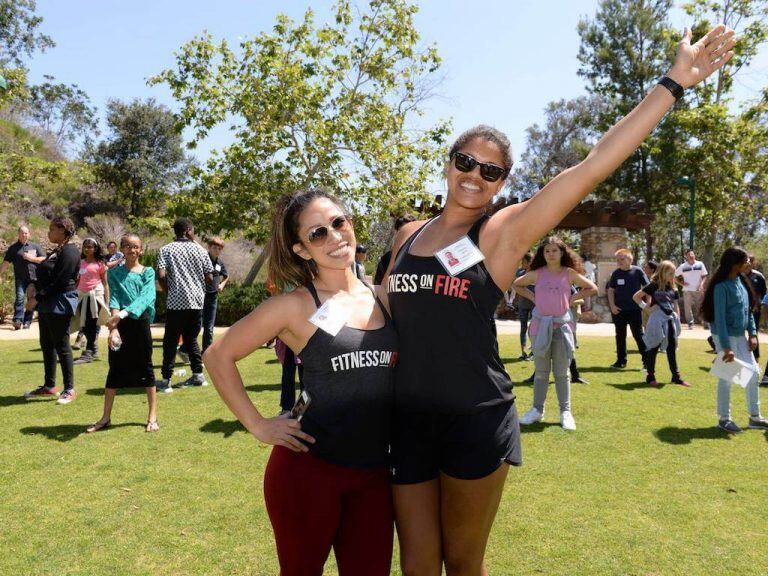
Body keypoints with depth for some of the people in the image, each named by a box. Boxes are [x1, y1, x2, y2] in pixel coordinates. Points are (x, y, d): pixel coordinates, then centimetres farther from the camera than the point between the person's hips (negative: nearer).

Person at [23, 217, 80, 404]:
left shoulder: (69, 252, -15)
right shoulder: (56, 251, 15)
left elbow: (59, 282, -20)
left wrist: (37, 298, -17)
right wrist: (35, 285, 2)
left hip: (60, 304, -10)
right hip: (47, 305, 10)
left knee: (61, 346, -4)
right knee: (46, 345, 15)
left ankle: (69, 390, 4)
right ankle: (49, 386, 25)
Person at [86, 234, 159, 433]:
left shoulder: (148, 272, 3)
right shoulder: (114, 273, 7)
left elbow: (146, 297, -12)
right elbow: (113, 299, -6)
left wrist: (123, 313, -27)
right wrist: (113, 326, -21)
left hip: (140, 321, -1)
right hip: (120, 324, 1)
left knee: (146, 368, 4)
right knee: (115, 369, 7)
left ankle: (153, 417, 11)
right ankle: (106, 418, 17)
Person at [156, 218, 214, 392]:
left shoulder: (166, 250, 0)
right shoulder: (200, 250, 6)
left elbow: (161, 276, -13)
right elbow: (209, 278, 3)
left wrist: (168, 290, 4)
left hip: (176, 302, -3)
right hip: (197, 301, 3)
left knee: (171, 341, 2)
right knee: (191, 339, 17)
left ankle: (166, 380, 0)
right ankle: (198, 375, 19)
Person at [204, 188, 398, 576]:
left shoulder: (382, 298, 4)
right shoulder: (296, 305, -9)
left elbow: (402, 369, 19)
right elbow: (218, 356, -3)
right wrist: (258, 426, -5)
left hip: (374, 474, 4)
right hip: (309, 469, -4)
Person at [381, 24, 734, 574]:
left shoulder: (504, 233, -6)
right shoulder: (408, 235, 6)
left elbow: (592, 166, -13)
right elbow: (384, 312, 18)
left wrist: (673, 83, -14)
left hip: (475, 421, -3)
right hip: (409, 419, 3)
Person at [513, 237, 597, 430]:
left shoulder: (569, 273, 0)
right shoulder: (537, 273, 1)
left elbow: (592, 288, 8)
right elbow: (517, 285, 15)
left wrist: (572, 298, -2)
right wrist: (533, 298, 3)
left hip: (562, 325, -1)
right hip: (541, 325, 1)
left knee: (561, 371, 5)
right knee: (541, 370, 9)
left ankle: (565, 411, 12)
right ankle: (537, 409, 17)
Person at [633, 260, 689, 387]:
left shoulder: (673, 288, 10)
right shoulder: (654, 285, -5)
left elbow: (675, 306, 15)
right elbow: (636, 296, -4)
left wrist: (678, 321, 10)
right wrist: (645, 307, -9)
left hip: (670, 320, 5)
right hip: (657, 320, -5)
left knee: (672, 348, 8)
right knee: (653, 348, 1)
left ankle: (676, 376, 14)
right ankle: (650, 376, 9)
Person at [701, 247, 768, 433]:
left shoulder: (741, 281, 5)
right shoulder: (721, 286, -18)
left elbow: (748, 309, 12)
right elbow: (719, 317, -20)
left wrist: (752, 333, 4)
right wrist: (726, 347, -22)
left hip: (741, 336, 8)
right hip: (725, 336, -8)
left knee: (753, 372, 11)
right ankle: (724, 419, 14)